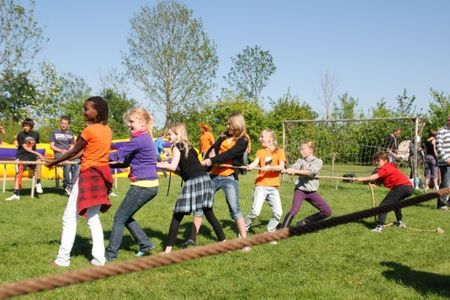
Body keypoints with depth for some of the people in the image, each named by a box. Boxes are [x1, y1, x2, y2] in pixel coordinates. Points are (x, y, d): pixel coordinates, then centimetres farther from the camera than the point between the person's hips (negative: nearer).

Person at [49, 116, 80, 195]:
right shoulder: (55, 132, 9)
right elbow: (51, 146, 6)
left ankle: (71, 186, -27)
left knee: (78, 163, -28)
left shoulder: (70, 133, 19)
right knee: (67, 162, -36)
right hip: (58, 153, -3)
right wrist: (61, 150, -9)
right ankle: (66, 184, -20)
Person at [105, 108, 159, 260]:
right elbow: (128, 159, 14)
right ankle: (145, 243, 21)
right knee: (126, 216, 19)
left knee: (120, 217, 0)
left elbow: (119, 154, -13)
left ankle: (111, 253, 6)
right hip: (149, 185, 9)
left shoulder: (139, 139, -17)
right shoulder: (145, 138, 13)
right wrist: (115, 161, 2)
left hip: (142, 186, -9)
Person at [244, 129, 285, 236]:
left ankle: (269, 233, 16)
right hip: (261, 185, -1)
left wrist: (269, 168, -25)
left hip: (273, 187, 1)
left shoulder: (279, 151, 6)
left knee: (278, 212, -4)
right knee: (255, 211, -13)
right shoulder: (260, 152, 9)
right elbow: (255, 162, -11)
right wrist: (250, 166, -33)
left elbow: (281, 167, -8)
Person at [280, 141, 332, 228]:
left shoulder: (318, 161, -2)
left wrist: (295, 171, -37)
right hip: (300, 190, -2)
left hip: (312, 192, 2)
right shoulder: (300, 160, 3)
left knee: (327, 211, 1)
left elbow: (311, 172, -22)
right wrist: (287, 170, -45)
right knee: (294, 210, -23)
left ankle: (304, 222, 15)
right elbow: (294, 167, -19)